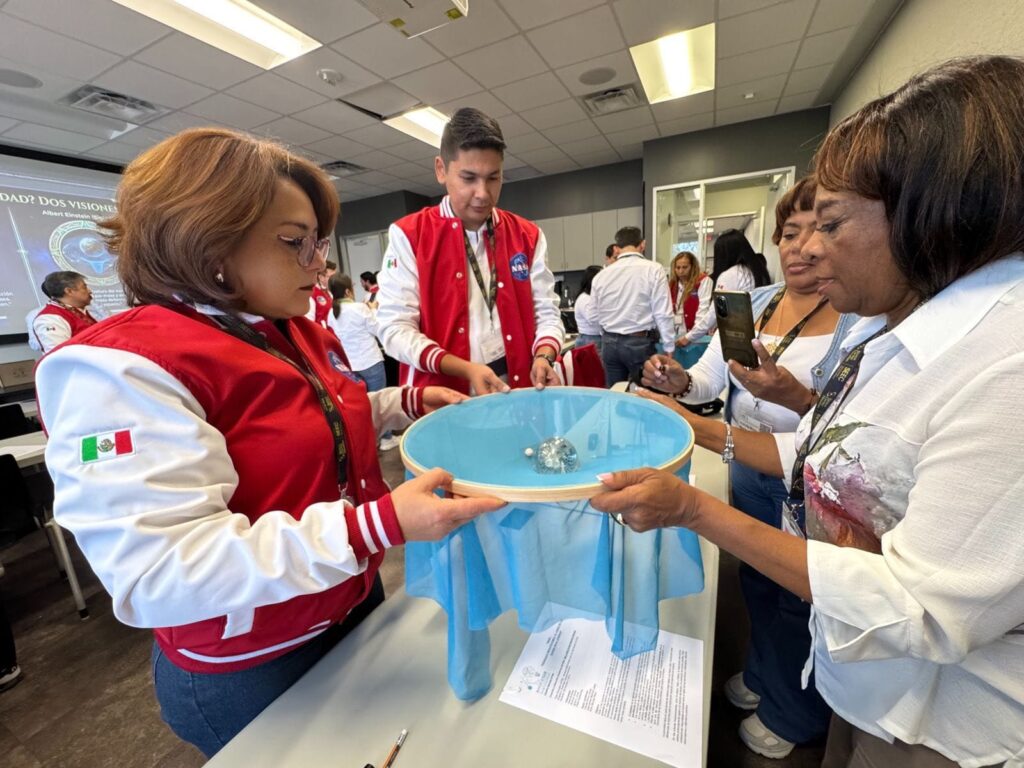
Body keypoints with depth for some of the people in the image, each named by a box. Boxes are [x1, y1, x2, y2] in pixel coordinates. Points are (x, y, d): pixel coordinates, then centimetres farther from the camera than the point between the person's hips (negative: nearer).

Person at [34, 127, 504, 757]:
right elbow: (159, 575, -32)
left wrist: (407, 403, 0)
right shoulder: (122, 368, -25)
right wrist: (377, 525, -40)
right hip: (251, 671, -7)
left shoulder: (297, 333, 2)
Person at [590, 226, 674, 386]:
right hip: (640, 342, -4)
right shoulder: (653, 269, -7)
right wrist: (669, 348, -2)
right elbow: (663, 314, -9)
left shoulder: (601, 276, 4)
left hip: (609, 343, 4)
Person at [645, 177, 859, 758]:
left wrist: (797, 397, -37)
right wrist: (682, 382, -23)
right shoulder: (752, 302, 2)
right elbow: (711, 376, -2)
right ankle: (762, 676, 54)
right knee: (757, 583, 24)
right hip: (747, 474, 5)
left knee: (800, 602, 17)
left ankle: (794, 715, 47)